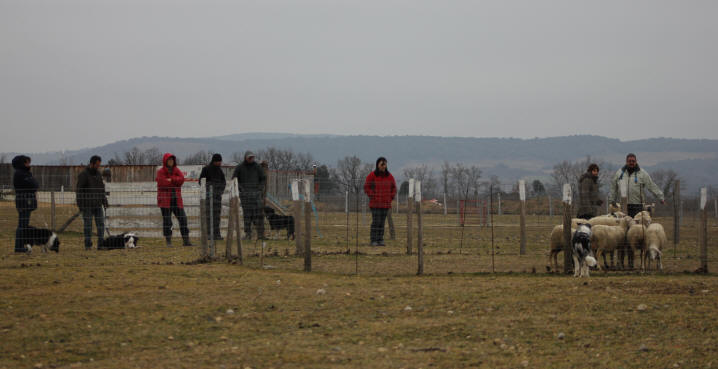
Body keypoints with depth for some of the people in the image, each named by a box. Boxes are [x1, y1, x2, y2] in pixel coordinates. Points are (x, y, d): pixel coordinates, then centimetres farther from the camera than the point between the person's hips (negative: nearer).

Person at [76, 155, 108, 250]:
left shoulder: (99, 174, 11)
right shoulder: (83, 175, -8)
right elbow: (79, 191, -9)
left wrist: (104, 201, 10)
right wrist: (80, 205, -13)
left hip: (98, 205, 5)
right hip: (87, 205, -5)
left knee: (101, 224, 0)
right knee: (88, 225, 0)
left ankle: (101, 244, 3)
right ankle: (88, 245, 4)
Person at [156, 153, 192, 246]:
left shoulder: (176, 170, 12)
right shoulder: (161, 172, -2)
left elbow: (182, 179, -6)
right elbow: (163, 183, -17)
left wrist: (171, 180, -15)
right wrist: (176, 181, -7)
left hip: (176, 200, 4)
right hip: (165, 200, -4)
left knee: (183, 218, 1)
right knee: (167, 220, -2)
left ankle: (186, 240, 6)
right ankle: (168, 240, 6)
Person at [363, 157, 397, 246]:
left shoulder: (389, 176, 5)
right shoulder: (372, 175, -7)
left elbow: (393, 187, 14)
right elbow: (366, 187, -4)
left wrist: (391, 198, 4)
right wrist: (372, 197, -10)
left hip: (385, 204, 4)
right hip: (375, 204, -4)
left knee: (382, 222, 5)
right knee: (376, 222, -9)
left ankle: (380, 240, 9)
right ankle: (373, 241, -5)